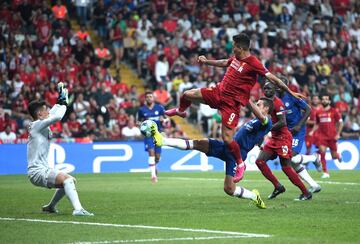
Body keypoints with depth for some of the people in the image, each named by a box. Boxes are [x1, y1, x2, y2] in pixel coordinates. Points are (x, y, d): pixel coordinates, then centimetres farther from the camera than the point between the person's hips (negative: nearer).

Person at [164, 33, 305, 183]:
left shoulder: (253, 63, -19)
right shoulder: (236, 58, 6)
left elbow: (272, 78, -21)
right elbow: (223, 63, 27)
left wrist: (290, 92, -25)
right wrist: (206, 61, 38)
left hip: (232, 103, -7)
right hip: (218, 91, 7)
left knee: (227, 138, -12)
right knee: (187, 95, 7)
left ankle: (240, 164, 13)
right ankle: (180, 111, 44)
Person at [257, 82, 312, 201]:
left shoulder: (277, 103, -15)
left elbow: (282, 123, -22)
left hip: (283, 138, -9)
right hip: (274, 138, 9)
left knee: (286, 167, -7)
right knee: (259, 161, 1)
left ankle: (306, 193, 2)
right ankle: (278, 186, 8)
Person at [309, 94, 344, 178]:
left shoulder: (333, 111, -2)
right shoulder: (318, 112, 8)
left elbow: (341, 123, 1)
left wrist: (338, 134, -6)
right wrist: (312, 131, 4)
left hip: (332, 136, -2)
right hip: (321, 135, 2)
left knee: (334, 156, 4)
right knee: (322, 152, -14)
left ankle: (338, 156, 44)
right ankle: (325, 172, -8)